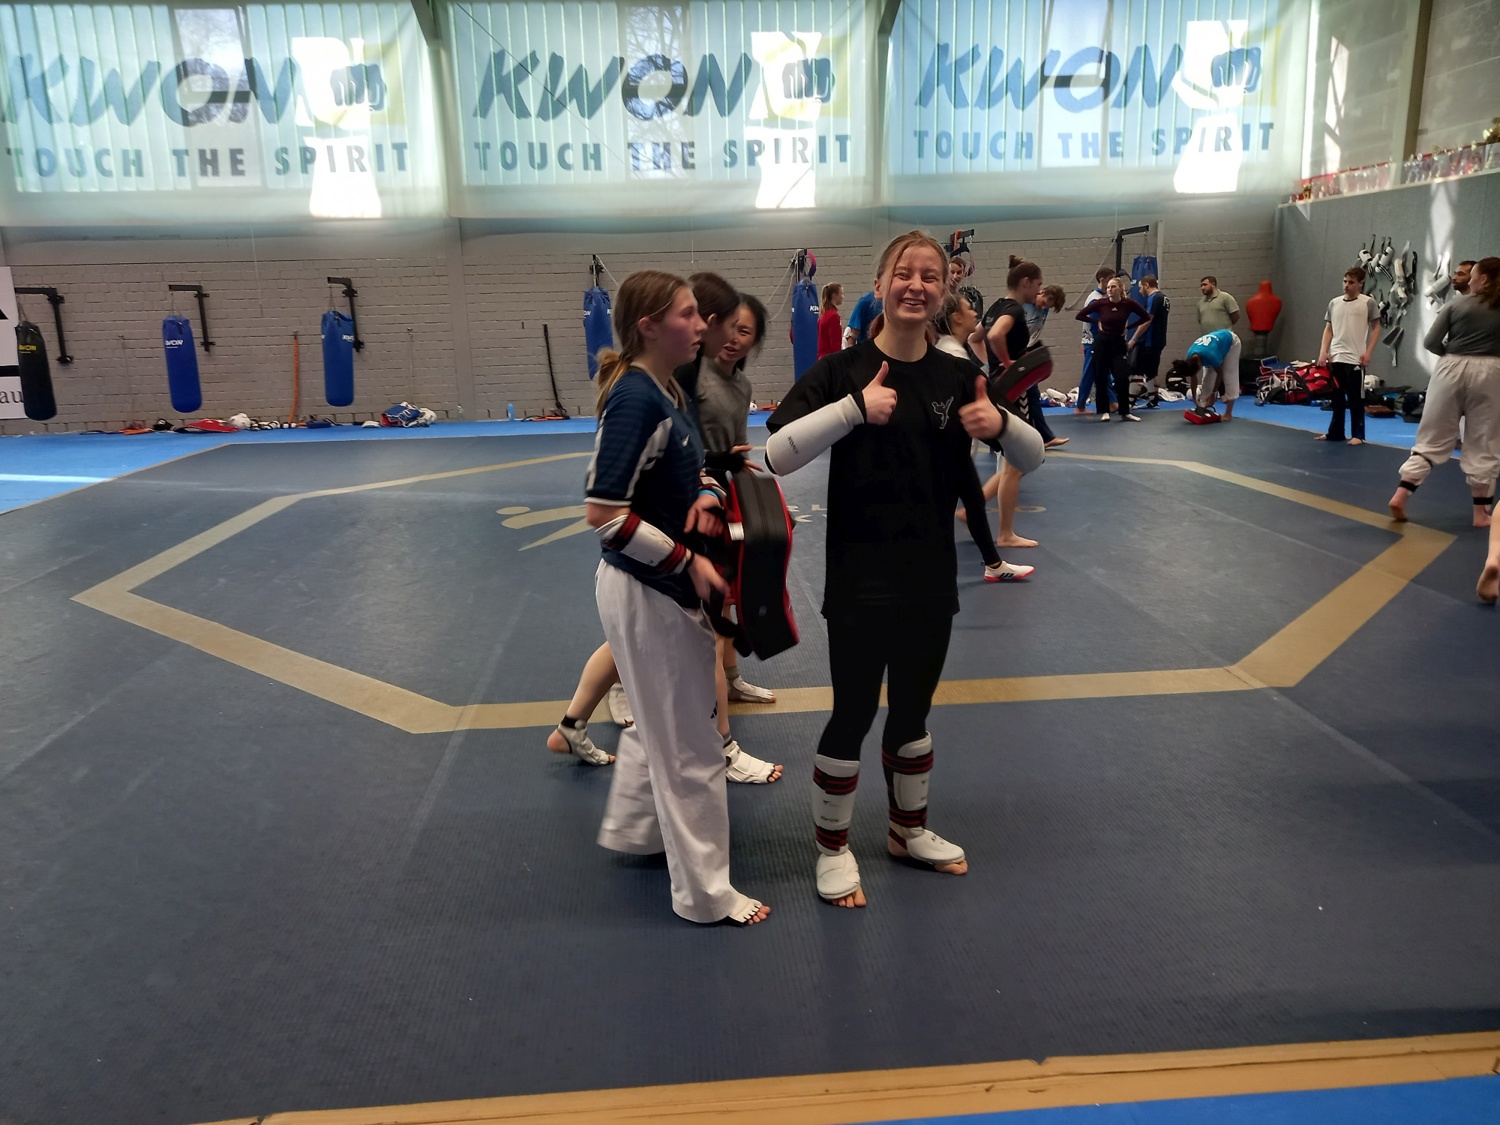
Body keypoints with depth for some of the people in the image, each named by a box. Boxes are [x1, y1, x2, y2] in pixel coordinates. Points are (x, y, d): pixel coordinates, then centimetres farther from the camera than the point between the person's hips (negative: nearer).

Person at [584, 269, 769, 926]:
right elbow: (603, 512, -26)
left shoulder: (670, 391, 5)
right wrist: (687, 562, -22)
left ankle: (631, 828, 49)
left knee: (661, 720, 27)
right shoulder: (636, 399, -23)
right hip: (646, 592, -10)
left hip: (667, 585, 10)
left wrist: (704, 497, -4)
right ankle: (704, 893, 21)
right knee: (689, 748, 4)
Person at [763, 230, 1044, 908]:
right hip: (859, 581, -4)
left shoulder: (957, 378, 3)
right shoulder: (843, 371, -9)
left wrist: (1002, 425, -16)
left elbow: (1034, 457, 6)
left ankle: (909, 831, 41)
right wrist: (854, 407, -30)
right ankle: (832, 848, 27)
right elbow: (777, 455, -20)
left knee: (913, 712, 19)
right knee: (854, 715, 5)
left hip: (931, 579, 5)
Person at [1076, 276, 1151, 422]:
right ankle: (1104, 411, 13)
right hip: (1101, 342, 0)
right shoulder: (1100, 303, -7)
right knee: (1100, 378, 2)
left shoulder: (1129, 303, -6)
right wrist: (1097, 322, 0)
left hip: (1118, 343, 0)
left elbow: (1146, 318, 5)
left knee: (1122, 379, -7)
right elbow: (1080, 315, 3)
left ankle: (1125, 412, 5)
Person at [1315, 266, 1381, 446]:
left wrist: (1368, 352, -9)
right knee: (1336, 396, 12)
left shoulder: (1368, 302, -1)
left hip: (1355, 359, -5)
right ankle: (1335, 432, 21)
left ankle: (1357, 435, 5)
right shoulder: (1334, 303, 11)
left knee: (1356, 398, -1)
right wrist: (1323, 352, 5)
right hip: (1335, 358, 5)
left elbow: (1376, 328, 0)